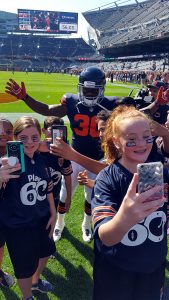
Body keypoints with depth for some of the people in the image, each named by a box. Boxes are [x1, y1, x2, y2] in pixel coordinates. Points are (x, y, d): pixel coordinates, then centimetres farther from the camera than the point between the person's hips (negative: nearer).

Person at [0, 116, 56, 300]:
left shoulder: (41, 160, -5)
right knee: (25, 266, 14)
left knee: (45, 252, 28)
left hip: (42, 219, 6)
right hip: (17, 226, -6)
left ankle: (35, 281, 60)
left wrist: (53, 214, 11)